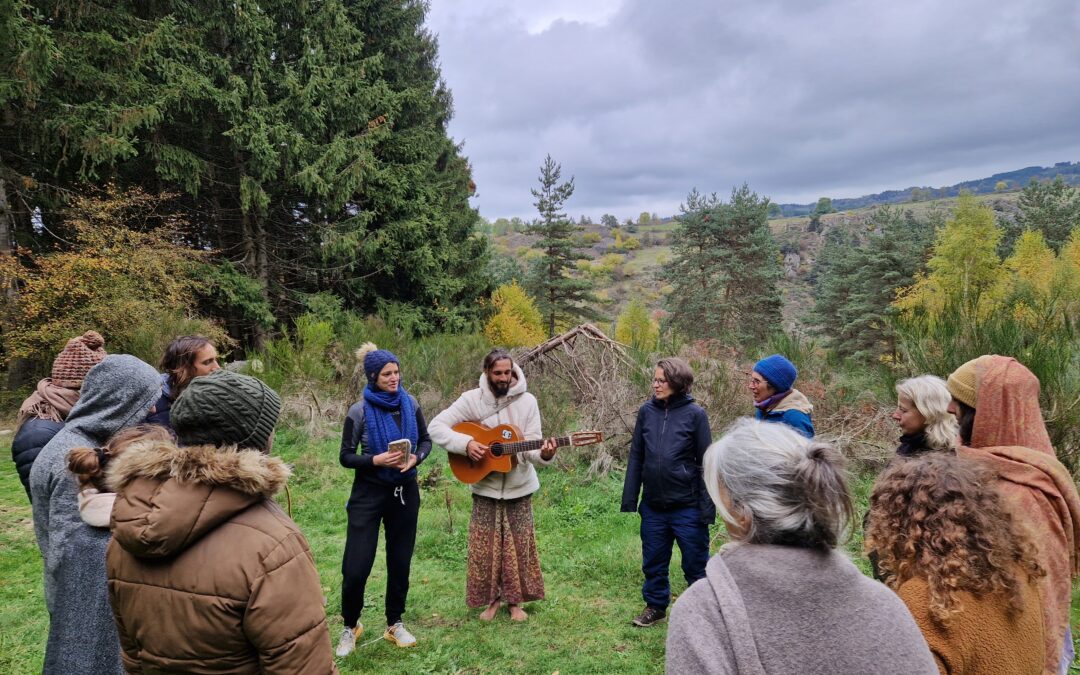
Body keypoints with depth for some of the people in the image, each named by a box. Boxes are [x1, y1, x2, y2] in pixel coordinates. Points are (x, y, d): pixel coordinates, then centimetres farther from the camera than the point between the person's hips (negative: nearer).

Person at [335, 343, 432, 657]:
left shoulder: (410, 403, -2)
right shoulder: (359, 411, -13)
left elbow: (426, 440, 7)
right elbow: (345, 457, -8)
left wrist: (415, 458, -13)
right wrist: (377, 460, -23)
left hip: (405, 492, 4)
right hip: (369, 493, -3)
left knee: (400, 561, 12)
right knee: (356, 567, -2)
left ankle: (394, 624, 30)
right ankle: (350, 626, 23)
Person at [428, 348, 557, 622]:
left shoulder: (527, 401, -8)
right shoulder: (471, 399, -10)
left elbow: (531, 446, -10)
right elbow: (436, 426, -12)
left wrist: (544, 454, -33)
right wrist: (465, 443, -25)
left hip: (518, 486, 1)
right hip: (485, 487, 0)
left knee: (518, 545, 9)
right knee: (485, 545, 6)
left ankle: (515, 600, 26)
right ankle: (492, 598, 26)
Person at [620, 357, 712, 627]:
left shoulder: (694, 414, -10)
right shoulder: (646, 411, -1)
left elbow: (706, 462, -6)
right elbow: (636, 457, 6)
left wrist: (707, 505, -8)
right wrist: (629, 498, 5)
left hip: (687, 506, -3)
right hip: (653, 505, 4)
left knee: (695, 564, 11)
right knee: (653, 561, 17)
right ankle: (655, 606, 37)